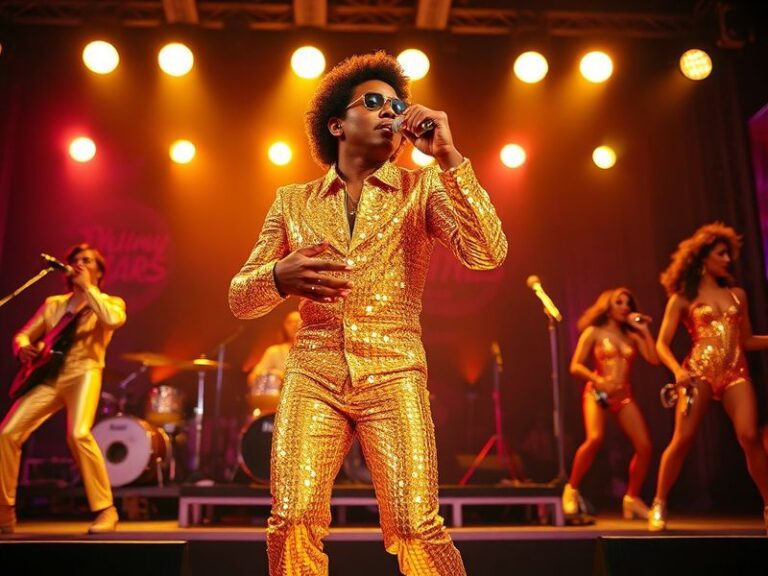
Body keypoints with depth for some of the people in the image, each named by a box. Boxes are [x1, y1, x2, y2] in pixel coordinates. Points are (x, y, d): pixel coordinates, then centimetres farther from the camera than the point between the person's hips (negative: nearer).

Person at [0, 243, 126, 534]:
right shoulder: (53, 303, 19)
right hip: (48, 375, 5)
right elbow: (23, 334, 19)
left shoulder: (110, 302, 7)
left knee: (78, 434, -28)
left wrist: (88, 287, -7)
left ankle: (106, 510, -18)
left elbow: (113, 321, -18)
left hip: (83, 373, -5)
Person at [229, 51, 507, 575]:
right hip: (313, 376, 2)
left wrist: (448, 156, -12)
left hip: (394, 377, -1)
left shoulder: (422, 188, 9)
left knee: (416, 529, -13)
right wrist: (279, 276, -13)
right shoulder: (293, 202, 13)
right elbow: (240, 298, 10)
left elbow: (488, 254, -7)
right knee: (293, 523, -13)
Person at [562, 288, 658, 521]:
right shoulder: (594, 332, 3)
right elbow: (575, 366, -4)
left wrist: (644, 330, 2)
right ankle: (572, 489, -10)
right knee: (595, 438, -28)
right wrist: (597, 380, -19)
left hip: (624, 395, 5)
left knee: (644, 446, -7)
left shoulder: (632, 335, 14)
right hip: (597, 393, -5)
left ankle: (632, 499, 12)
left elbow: (654, 359, -1)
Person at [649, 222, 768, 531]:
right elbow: (662, 343, 1)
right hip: (699, 372, -3)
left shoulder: (737, 294, 16)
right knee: (682, 439, -9)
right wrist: (677, 370, -16)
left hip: (735, 373, 3)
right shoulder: (682, 298, 5)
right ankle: (659, 505, 2)